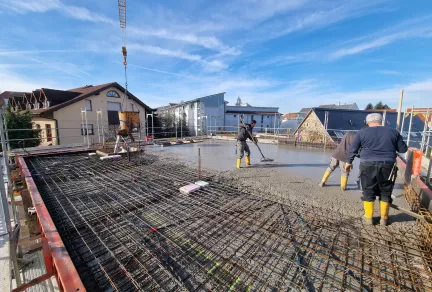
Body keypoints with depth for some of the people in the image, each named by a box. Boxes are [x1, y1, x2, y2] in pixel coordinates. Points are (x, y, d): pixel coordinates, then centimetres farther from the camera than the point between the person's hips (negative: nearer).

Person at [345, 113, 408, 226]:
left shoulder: (362, 132, 0)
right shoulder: (393, 132, 6)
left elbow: (353, 149, 1)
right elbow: (403, 149, 11)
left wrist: (349, 162, 12)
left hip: (368, 165, -2)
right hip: (387, 165, 2)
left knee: (368, 192, 9)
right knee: (385, 192, 15)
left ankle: (368, 217, 17)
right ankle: (384, 218, 24)